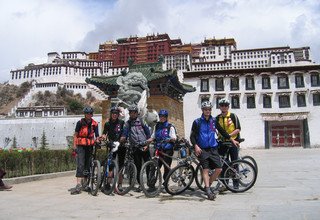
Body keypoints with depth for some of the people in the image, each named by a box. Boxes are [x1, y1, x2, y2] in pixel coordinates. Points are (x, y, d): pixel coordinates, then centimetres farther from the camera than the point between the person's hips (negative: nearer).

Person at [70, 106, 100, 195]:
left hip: (90, 146, 3)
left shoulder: (94, 124, 4)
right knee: (80, 164, -13)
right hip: (81, 145, -3)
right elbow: (75, 134, 0)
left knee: (87, 164, 7)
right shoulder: (80, 123, -4)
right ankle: (79, 184, -19)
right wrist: (74, 145, -6)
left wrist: (97, 141, -15)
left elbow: (97, 135, 6)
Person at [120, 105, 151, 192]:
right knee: (138, 167, 5)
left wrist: (147, 144, -4)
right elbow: (124, 134, -1)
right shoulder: (127, 123, 10)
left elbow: (148, 133, 4)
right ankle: (140, 184, 15)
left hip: (144, 147, -2)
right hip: (135, 148, 2)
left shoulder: (141, 121, 5)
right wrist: (122, 139, -23)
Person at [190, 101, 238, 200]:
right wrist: (196, 146, -16)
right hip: (202, 149, -4)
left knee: (219, 169, -3)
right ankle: (208, 190, -9)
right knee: (205, 169, -11)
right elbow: (192, 136, -2)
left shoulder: (214, 121, 10)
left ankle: (208, 184, 16)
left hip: (213, 148, 4)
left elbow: (222, 131, 21)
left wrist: (232, 139, 21)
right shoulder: (197, 122, 0)